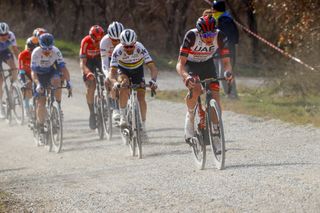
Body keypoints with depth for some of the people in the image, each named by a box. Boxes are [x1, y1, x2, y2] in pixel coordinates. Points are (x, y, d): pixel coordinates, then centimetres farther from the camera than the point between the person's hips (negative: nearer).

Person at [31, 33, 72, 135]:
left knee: (56, 81, -36)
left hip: (51, 72, 1)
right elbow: (33, 72, -32)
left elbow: (63, 67, -26)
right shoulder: (36, 53, -28)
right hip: (40, 75, -1)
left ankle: (58, 104, -17)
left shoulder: (56, 52, -25)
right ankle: (40, 125, 6)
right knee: (41, 103, -10)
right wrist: (38, 84, -47)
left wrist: (68, 81, -39)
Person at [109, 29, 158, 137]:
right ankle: (122, 117, -19)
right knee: (124, 86, -32)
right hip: (123, 71, -1)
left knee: (141, 97, -12)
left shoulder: (140, 49, -33)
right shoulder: (118, 51, -33)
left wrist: (153, 80, -55)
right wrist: (115, 83, -57)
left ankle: (143, 126, 1)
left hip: (137, 70, 1)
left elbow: (153, 68, -36)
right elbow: (112, 72, -35)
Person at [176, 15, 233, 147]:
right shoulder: (191, 36, -33)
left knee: (215, 95, -14)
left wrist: (228, 72, -45)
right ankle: (190, 115, -5)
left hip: (207, 64, 3)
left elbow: (226, 61, -22)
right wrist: (185, 76, -55)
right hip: (190, 64, -3)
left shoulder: (220, 37, -26)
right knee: (195, 89, -32)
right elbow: (180, 64, -34)